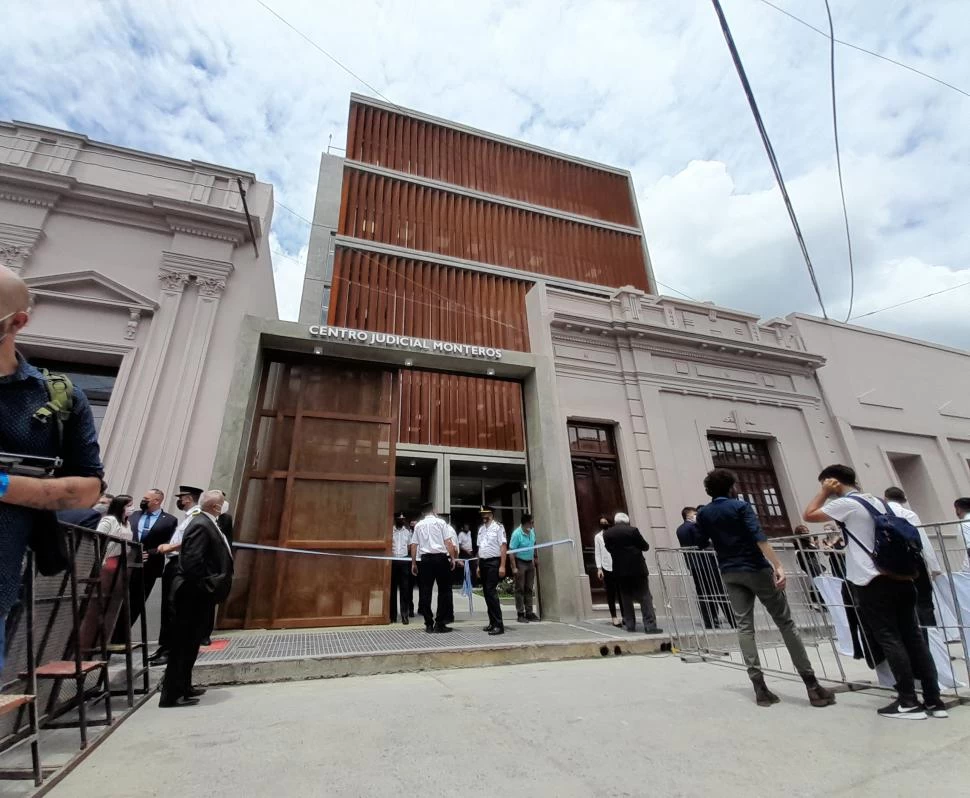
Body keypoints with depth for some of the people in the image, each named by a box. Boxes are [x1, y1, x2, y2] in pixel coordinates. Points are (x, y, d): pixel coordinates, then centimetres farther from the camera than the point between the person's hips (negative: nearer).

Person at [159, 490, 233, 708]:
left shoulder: (207, 523, 10)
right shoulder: (201, 525, -20)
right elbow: (192, 561, -26)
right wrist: (204, 588, -17)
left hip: (198, 594, 10)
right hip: (195, 594, -10)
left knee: (190, 643, 19)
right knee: (183, 643, 0)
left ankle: (183, 687, 31)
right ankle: (172, 694, 11)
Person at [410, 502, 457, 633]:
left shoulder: (418, 525, 10)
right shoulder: (440, 522, 3)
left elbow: (413, 546, 8)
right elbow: (448, 542, -4)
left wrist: (413, 563, 13)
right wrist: (452, 558, 0)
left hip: (425, 559, 3)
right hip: (440, 558, -3)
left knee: (425, 591, 8)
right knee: (444, 590, 5)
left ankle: (429, 624, 12)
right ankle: (440, 624, 5)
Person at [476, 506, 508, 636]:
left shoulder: (498, 527, -9)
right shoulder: (481, 529, 12)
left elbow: (503, 547, -12)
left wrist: (502, 566, -16)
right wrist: (478, 565, 15)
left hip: (493, 562, -7)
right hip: (483, 562, 7)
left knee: (491, 592, -11)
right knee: (486, 593, 11)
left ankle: (499, 625, -4)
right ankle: (492, 622, 22)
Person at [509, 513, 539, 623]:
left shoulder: (532, 531, 1)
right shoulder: (517, 534, -20)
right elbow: (512, 551, -18)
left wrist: (534, 559, 17)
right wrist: (514, 567, -20)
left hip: (530, 563, 7)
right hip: (520, 563, -7)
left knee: (529, 589, 11)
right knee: (520, 589, 2)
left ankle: (529, 612, 20)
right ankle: (520, 614, 9)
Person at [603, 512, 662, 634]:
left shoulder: (607, 534, -1)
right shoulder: (633, 530, -9)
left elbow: (609, 549, 8)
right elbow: (645, 546, -2)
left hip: (620, 570, 3)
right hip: (637, 568, -3)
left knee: (626, 599, 12)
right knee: (645, 598, 3)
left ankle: (630, 625, 14)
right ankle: (650, 625, -1)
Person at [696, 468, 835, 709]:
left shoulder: (703, 514, 5)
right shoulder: (740, 506, -8)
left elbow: (702, 544, 10)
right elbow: (759, 537, -20)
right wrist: (778, 566, -25)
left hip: (729, 573, 4)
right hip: (756, 569, -3)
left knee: (744, 626, 4)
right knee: (785, 622, 5)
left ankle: (759, 686, 0)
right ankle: (811, 683, 6)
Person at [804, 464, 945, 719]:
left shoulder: (845, 503, -12)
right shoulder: (878, 501, 15)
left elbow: (808, 516, -9)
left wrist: (823, 492, -2)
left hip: (873, 582, -8)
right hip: (899, 578, 8)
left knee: (889, 640, -1)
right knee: (913, 637, 10)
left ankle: (909, 703, 4)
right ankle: (933, 700, 14)